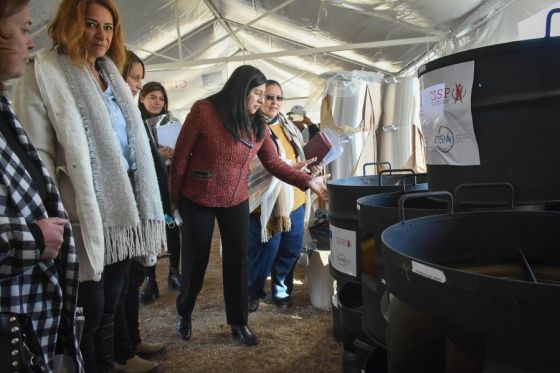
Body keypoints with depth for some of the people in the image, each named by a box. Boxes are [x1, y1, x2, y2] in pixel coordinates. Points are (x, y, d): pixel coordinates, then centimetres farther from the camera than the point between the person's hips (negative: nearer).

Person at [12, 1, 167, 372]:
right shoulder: (44, 74, -8)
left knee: (110, 305, 18)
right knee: (89, 312, 5)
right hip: (86, 215, -7)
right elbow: (37, 155, -14)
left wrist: (143, 208, 16)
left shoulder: (112, 75, 15)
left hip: (122, 210, 7)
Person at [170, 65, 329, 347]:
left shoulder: (257, 125, 0)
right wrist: (176, 197, -3)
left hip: (237, 202, 4)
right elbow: (181, 155, -9)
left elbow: (274, 164, -2)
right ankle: (184, 314, 34)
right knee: (195, 260, 9)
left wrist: (308, 181, -13)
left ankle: (238, 323, 22)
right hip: (198, 201, -3)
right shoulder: (204, 111, -14)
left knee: (237, 261, 5)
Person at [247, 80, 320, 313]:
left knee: (291, 250, 14)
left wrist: (309, 167, 3)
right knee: (264, 252, 3)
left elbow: (299, 156, 24)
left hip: (295, 200, 7)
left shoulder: (287, 125, 14)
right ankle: (252, 293, 26)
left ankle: (282, 290, 34)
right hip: (268, 203, -7)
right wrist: (291, 166, -28)